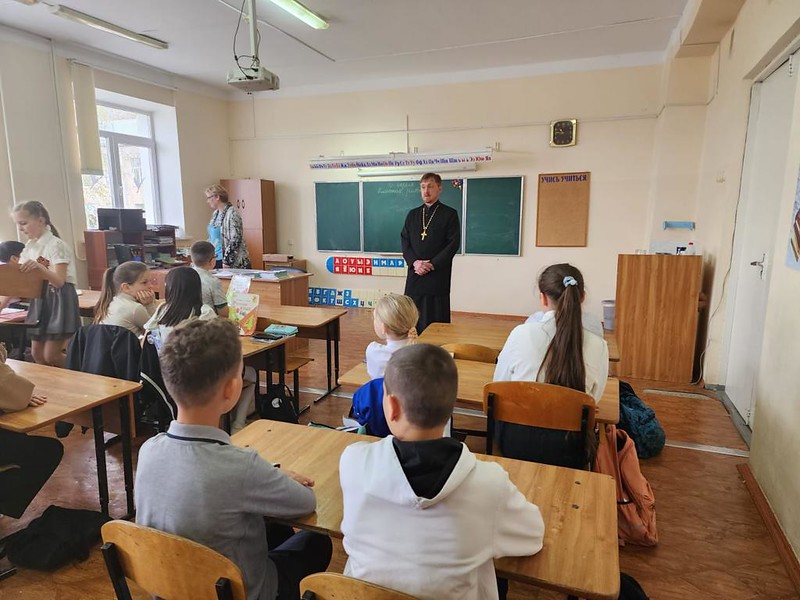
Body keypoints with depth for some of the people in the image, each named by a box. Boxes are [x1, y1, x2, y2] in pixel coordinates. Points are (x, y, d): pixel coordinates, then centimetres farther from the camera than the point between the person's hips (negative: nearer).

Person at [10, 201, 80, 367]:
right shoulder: (29, 247, 8)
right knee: (37, 353, 10)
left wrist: (39, 267, -40)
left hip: (59, 299, -8)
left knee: (51, 356, -6)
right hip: (39, 299, 8)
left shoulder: (56, 245, -14)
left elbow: (59, 281, -23)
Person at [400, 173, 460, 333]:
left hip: (438, 275, -4)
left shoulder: (449, 214, 0)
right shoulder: (412, 214, 14)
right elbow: (404, 241, 10)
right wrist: (414, 262, -9)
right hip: (414, 274, 4)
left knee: (436, 320, -2)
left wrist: (432, 264, -13)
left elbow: (453, 243, -6)